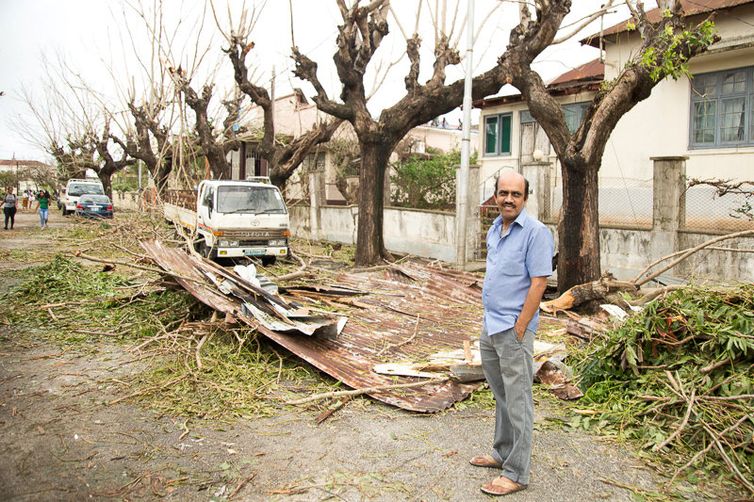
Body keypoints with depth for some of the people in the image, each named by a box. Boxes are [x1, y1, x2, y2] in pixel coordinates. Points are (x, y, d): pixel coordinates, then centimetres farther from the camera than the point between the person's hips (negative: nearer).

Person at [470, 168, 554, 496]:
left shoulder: (535, 232, -14)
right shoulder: (494, 229, 10)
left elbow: (538, 283, -17)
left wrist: (519, 329, -18)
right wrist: (491, 321, 14)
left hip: (513, 329, -8)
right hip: (489, 326, 8)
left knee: (517, 402, 2)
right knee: (501, 396, 20)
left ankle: (516, 473, 13)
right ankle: (503, 453, 35)